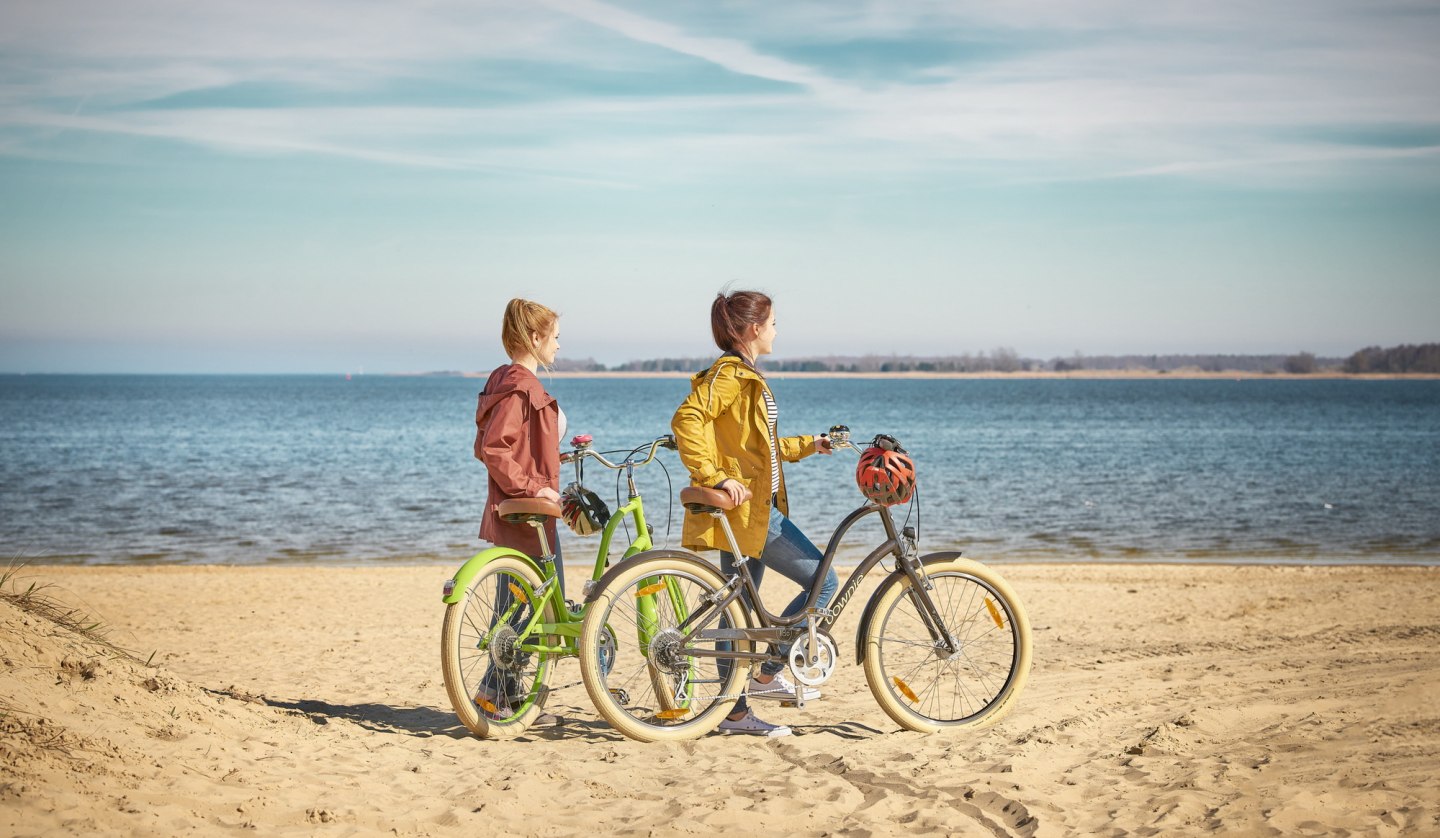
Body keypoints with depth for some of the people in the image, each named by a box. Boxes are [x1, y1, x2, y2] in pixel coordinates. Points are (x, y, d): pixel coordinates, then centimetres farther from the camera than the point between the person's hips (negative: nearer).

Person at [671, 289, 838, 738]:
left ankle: (736, 712, 15)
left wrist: (809, 445, 30)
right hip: (746, 510, -10)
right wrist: (715, 477, -28)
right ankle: (768, 675, -1)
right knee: (824, 580, -6)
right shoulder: (729, 374, -13)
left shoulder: (745, 375, 19)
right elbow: (686, 420, -27)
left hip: (755, 508, 10)